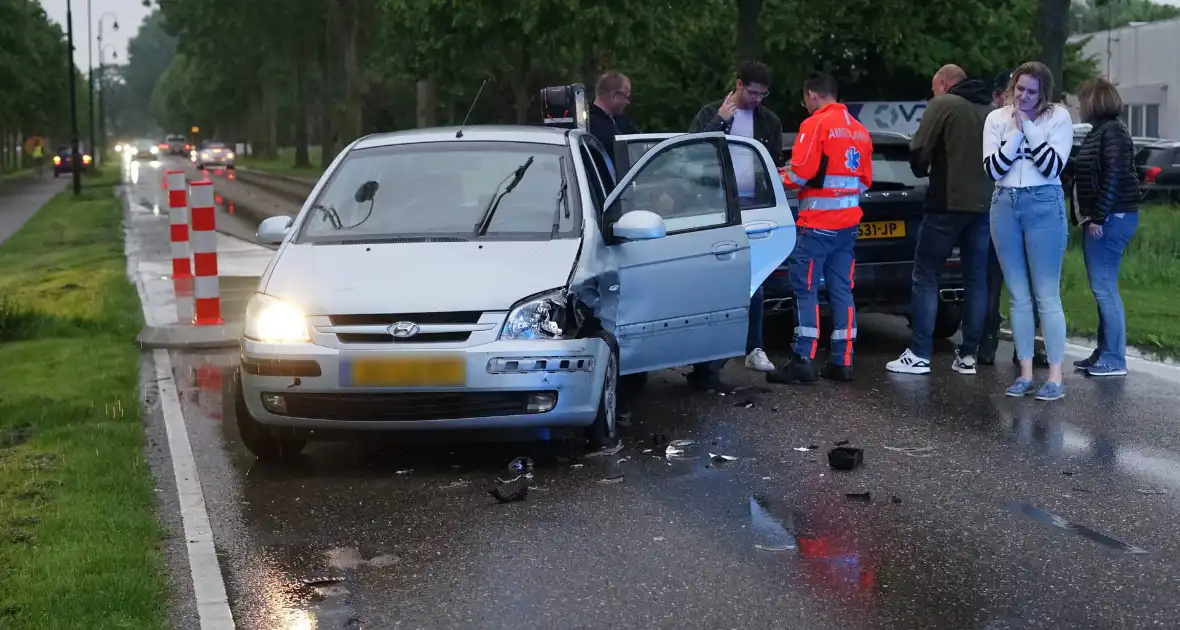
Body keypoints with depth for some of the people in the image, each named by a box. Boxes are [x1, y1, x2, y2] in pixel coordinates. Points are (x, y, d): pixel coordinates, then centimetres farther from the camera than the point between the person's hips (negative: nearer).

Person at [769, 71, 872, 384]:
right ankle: (842, 361, 9)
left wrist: (782, 176, 5)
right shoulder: (859, 130, 14)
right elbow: (865, 181, 16)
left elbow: (801, 174, -14)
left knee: (806, 289, -5)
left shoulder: (816, 124, -9)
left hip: (817, 222, -7)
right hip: (848, 223, 7)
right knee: (841, 290, 9)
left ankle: (803, 361, -8)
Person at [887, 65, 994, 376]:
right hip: (986, 203, 6)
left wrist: (922, 170, 11)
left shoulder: (943, 105, -4)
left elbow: (918, 150, -8)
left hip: (948, 203, -6)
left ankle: (919, 355, -3)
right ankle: (968, 354, 10)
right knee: (977, 280, 10)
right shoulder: (992, 111, 14)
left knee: (926, 276, 1)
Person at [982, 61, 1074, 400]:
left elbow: (1052, 167, -10)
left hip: (1044, 205, -3)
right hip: (1005, 205, 4)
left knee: (1047, 294, -5)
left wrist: (1029, 129, -12)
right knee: (1018, 296, 6)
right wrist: (1015, 132, -11)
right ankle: (1025, 373, 12)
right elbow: (992, 169, -3)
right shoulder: (997, 118, 6)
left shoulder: (1058, 117, -2)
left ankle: (1055, 376, -3)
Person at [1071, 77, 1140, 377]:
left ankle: (1114, 359, -9)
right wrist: (1088, 217, 14)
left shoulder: (1112, 131, -11)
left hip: (1111, 218, -10)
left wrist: (1099, 218, -21)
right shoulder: (1099, 132, 18)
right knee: (1102, 287, 12)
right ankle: (1104, 352, 18)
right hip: (1099, 218, 10)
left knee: (1104, 287, -10)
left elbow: (1114, 177, -19)